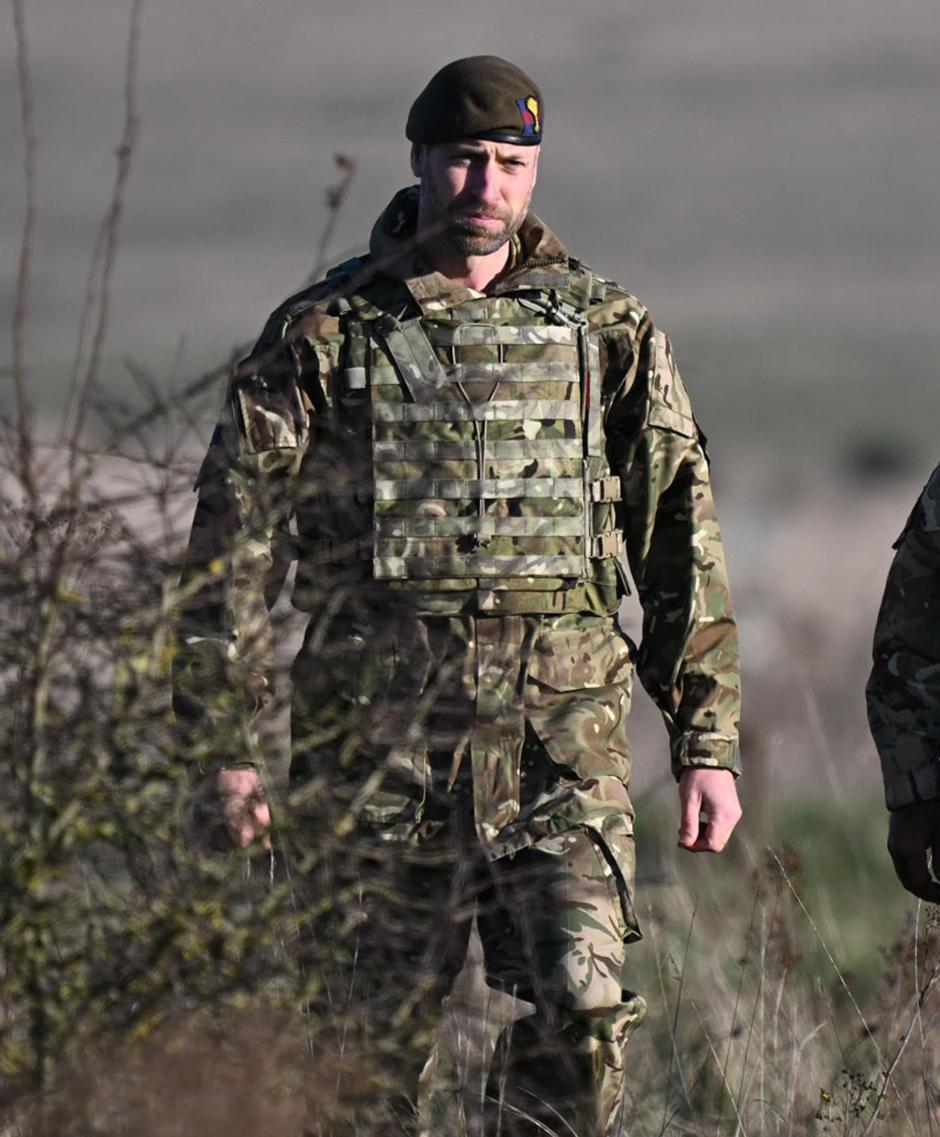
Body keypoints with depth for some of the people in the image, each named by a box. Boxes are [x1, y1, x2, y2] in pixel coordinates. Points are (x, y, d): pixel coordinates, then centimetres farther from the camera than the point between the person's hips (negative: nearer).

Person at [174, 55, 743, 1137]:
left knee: (583, 999, -14)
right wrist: (224, 743, -2)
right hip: (378, 735, -1)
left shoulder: (606, 330, 9)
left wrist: (707, 743, 6)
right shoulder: (322, 333, 4)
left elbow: (681, 539, 11)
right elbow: (231, 540, 4)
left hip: (560, 732, 1)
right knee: (380, 1035, 2)